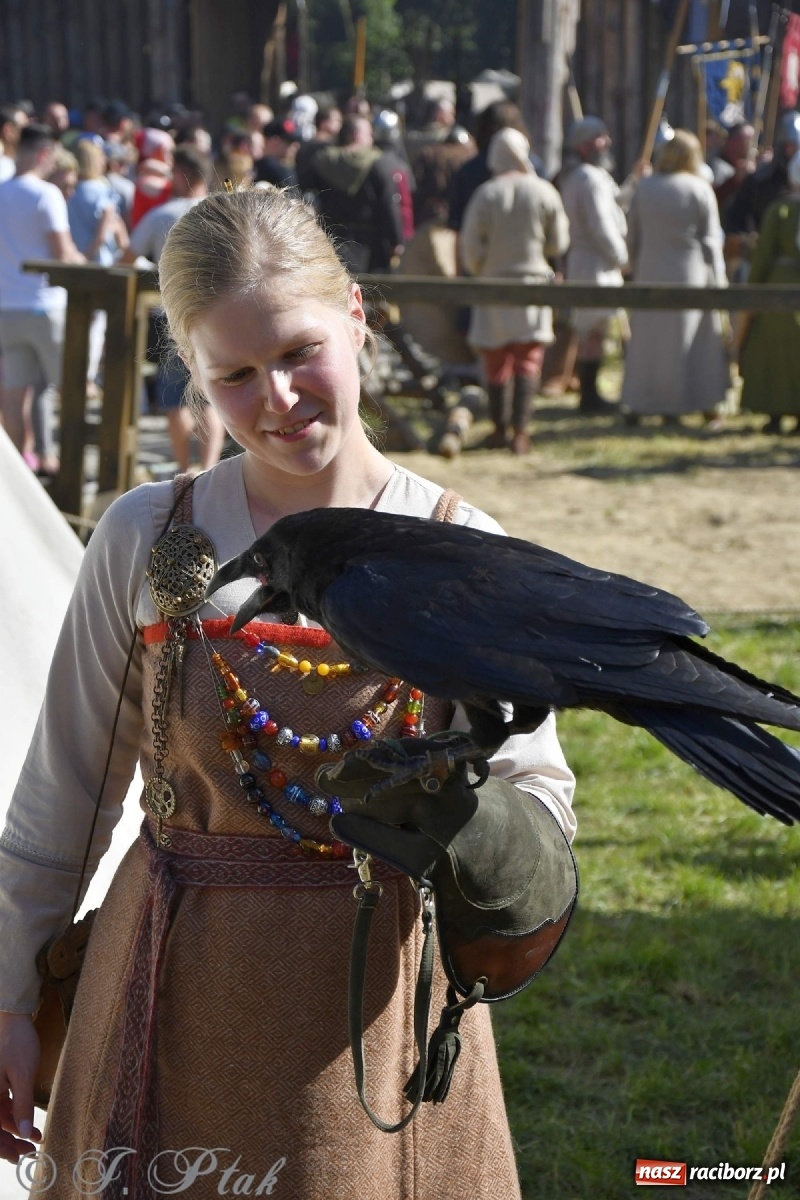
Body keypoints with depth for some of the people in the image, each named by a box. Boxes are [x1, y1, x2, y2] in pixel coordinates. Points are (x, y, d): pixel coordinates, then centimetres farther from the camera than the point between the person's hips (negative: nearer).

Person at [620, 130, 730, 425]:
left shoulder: (643, 188, 2)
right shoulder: (700, 189, -7)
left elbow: (632, 237, 6)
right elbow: (710, 239, -6)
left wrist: (636, 269, 16)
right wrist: (718, 279, 1)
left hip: (650, 274, 3)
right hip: (690, 277, -3)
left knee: (646, 342, 9)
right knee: (698, 342, 5)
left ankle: (637, 404, 9)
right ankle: (707, 404, 7)